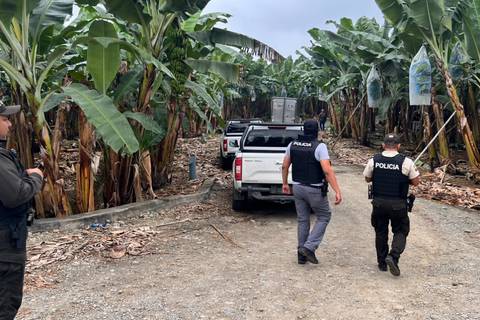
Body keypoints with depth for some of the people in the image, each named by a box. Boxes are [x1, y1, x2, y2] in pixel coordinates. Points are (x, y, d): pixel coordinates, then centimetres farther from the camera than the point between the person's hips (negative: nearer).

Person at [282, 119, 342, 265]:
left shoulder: (293, 144, 2)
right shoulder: (319, 146, -15)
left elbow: (284, 166, 8)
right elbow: (327, 170, -23)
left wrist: (285, 183, 21)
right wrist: (337, 191, -22)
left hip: (298, 187, 6)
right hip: (315, 190, -5)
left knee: (302, 220, 15)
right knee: (324, 216, 13)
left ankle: (302, 255, 21)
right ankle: (309, 247, 1)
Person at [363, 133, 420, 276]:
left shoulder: (374, 160, -4)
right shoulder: (406, 162, -11)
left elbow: (367, 179, 8)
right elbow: (416, 182, -3)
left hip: (378, 202, 2)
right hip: (398, 204, -2)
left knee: (380, 232, 16)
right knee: (401, 231, 13)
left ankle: (382, 263, 24)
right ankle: (393, 256, -8)